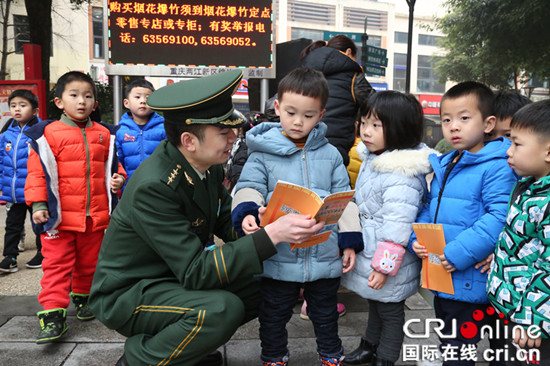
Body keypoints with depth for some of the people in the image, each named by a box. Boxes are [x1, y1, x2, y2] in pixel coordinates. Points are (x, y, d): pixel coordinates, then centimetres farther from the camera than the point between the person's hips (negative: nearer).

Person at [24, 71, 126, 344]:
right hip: (60, 216, -3)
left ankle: (83, 297, 38)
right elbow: (38, 171, -3)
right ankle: (53, 315, 4)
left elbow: (110, 164, 20)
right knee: (57, 264, -1)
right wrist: (38, 204, -8)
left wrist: (117, 178, 0)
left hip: (96, 215, 4)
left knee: (89, 262, 16)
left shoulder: (104, 134, 8)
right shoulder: (48, 134, -4)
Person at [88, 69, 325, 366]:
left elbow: (226, 224, 6)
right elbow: (196, 272, -32)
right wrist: (271, 235, -36)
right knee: (223, 308, -30)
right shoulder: (153, 186, -30)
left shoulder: (209, 165, -6)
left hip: (178, 277, 8)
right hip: (125, 293, -8)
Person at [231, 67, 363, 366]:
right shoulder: (263, 152, -3)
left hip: (324, 255, 2)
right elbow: (249, 187, -9)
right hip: (278, 256, -2)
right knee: (274, 314, 17)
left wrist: (350, 241, 2)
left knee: (325, 312, 23)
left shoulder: (330, 154, 4)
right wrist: (248, 213, -31)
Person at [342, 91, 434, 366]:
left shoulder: (402, 176, -28)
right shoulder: (372, 160, 4)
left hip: (389, 266, -9)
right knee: (375, 305, 27)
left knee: (390, 312, 12)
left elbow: (397, 225, -28)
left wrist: (384, 265, -24)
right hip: (368, 253, 10)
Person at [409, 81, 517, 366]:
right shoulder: (443, 166, 11)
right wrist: (417, 238, -2)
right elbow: (429, 209, 16)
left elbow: (501, 217, -24)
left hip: (471, 282, -8)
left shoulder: (496, 167, -14)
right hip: (441, 278, 8)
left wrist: (459, 253, -26)